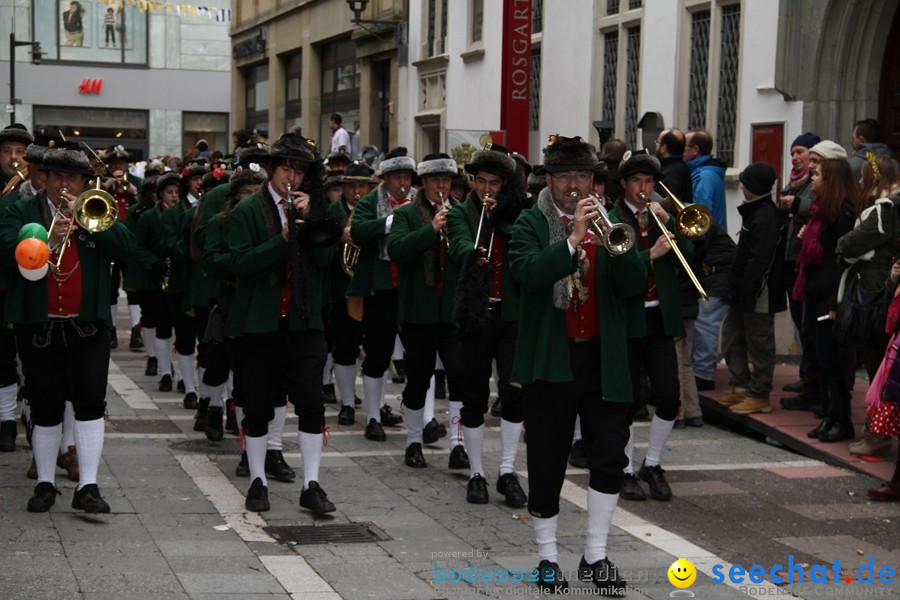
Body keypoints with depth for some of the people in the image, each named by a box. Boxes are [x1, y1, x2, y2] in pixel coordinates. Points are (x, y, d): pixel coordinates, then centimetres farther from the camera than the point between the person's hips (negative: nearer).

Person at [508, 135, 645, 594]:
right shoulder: (531, 223, 0)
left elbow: (635, 284, -3)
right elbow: (528, 273, -20)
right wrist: (573, 239, -28)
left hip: (603, 357, 3)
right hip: (549, 358, -3)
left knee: (609, 457, 3)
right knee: (546, 461, 4)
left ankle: (596, 556, 14)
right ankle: (548, 557, 16)